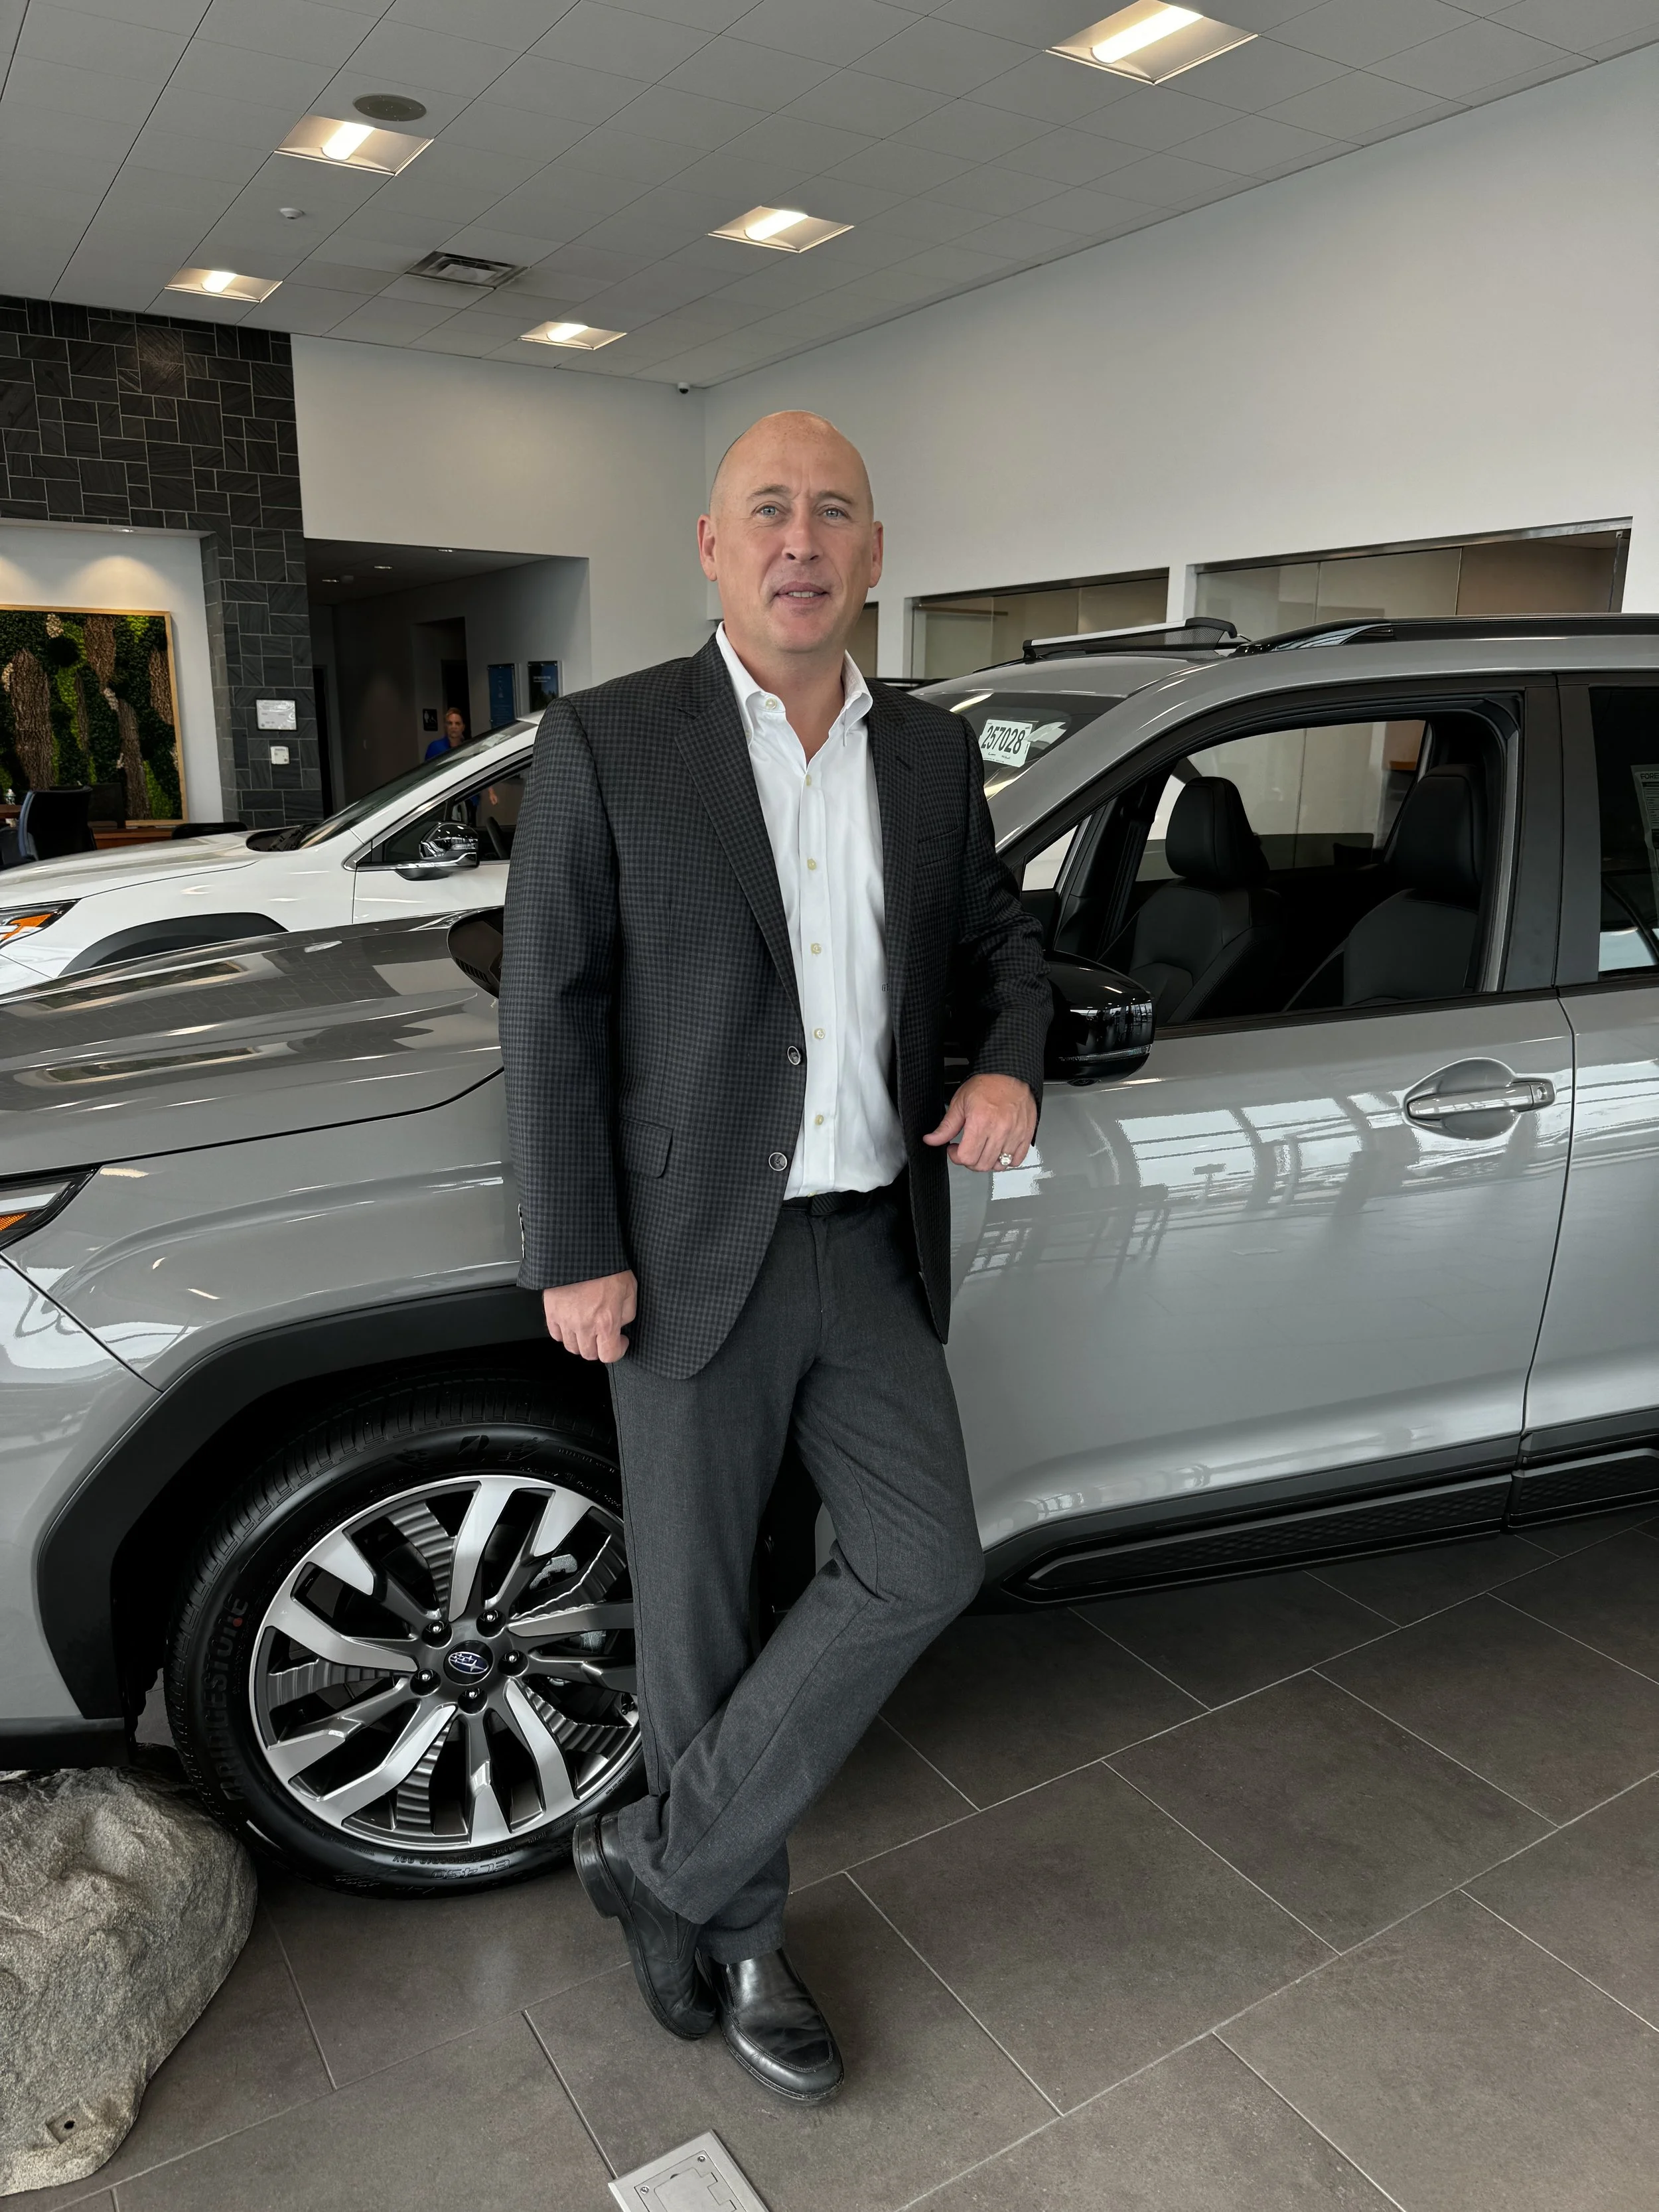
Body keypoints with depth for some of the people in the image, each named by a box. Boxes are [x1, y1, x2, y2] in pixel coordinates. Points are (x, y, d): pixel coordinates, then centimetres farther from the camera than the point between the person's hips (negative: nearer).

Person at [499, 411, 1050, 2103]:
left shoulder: (931, 753, 7)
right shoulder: (607, 743, -6)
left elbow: (999, 942, 18)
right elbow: (548, 1010, -7)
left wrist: (1009, 1068, -4)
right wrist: (574, 1254, -10)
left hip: (874, 1248, 5)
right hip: (691, 1253, -4)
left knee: (923, 1565, 2)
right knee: (696, 1603, 9)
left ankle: (663, 1854, 21)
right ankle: (737, 1932, 34)